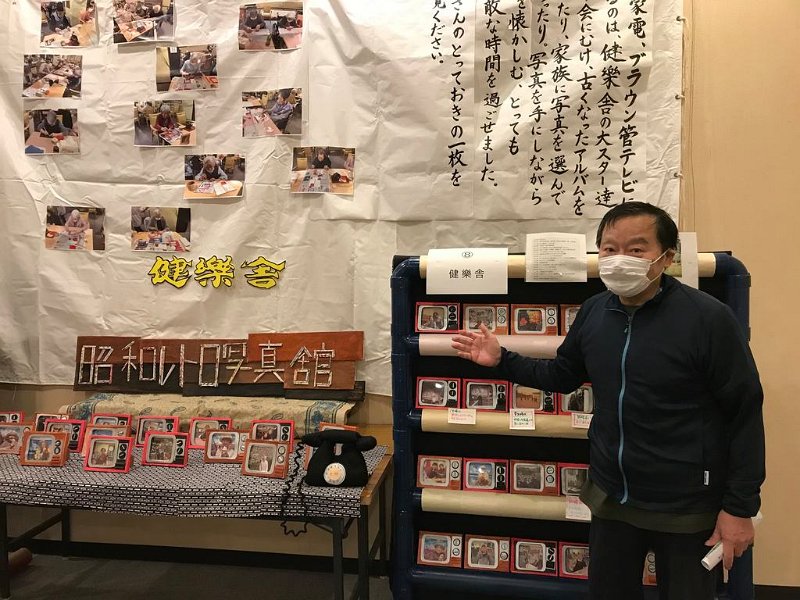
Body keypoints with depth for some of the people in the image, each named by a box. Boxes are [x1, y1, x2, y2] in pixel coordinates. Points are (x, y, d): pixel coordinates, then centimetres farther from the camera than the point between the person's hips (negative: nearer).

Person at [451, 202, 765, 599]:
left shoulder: (708, 318, -19)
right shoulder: (594, 312, -3)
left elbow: (744, 412, -14)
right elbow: (562, 376, 12)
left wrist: (740, 506, -13)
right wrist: (501, 361, 1)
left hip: (686, 506, -5)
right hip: (611, 496, 5)